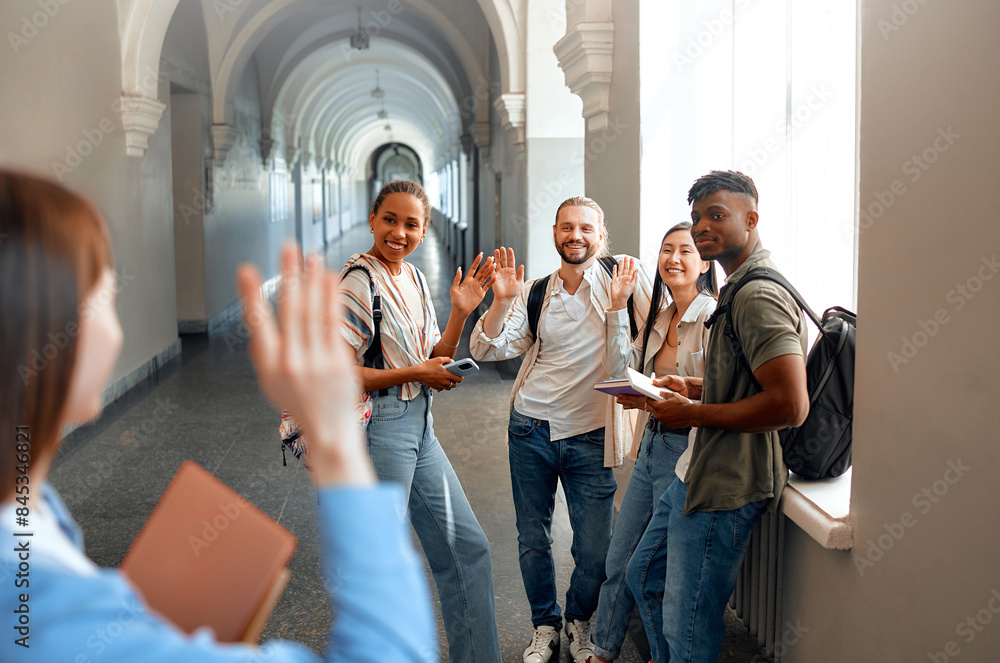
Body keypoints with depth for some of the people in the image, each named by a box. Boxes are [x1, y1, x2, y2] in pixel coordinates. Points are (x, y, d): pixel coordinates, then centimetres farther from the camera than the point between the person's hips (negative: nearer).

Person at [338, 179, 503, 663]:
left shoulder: (415, 279, 11)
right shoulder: (358, 283, -14)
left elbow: (434, 364, 12)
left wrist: (460, 313, -1)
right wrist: (415, 373, -13)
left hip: (419, 428, 9)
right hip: (378, 430, -9)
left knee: (468, 548, 14)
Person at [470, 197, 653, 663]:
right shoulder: (534, 293, 4)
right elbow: (487, 350, -2)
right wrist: (501, 301, -17)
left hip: (590, 436, -2)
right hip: (531, 430, 2)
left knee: (594, 551, 5)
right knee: (532, 541, 12)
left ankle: (579, 622, 33)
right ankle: (545, 626, 34)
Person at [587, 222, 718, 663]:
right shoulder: (659, 316, 11)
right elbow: (621, 371, 5)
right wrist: (617, 307, 2)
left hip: (687, 450, -7)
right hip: (652, 443, 8)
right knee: (619, 560, 15)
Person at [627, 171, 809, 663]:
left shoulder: (760, 297, -20)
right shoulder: (738, 288, 14)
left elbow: (791, 405, -28)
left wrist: (693, 413, -20)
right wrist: (691, 387, 9)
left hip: (723, 490, -11)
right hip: (696, 473, 11)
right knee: (644, 576, 25)